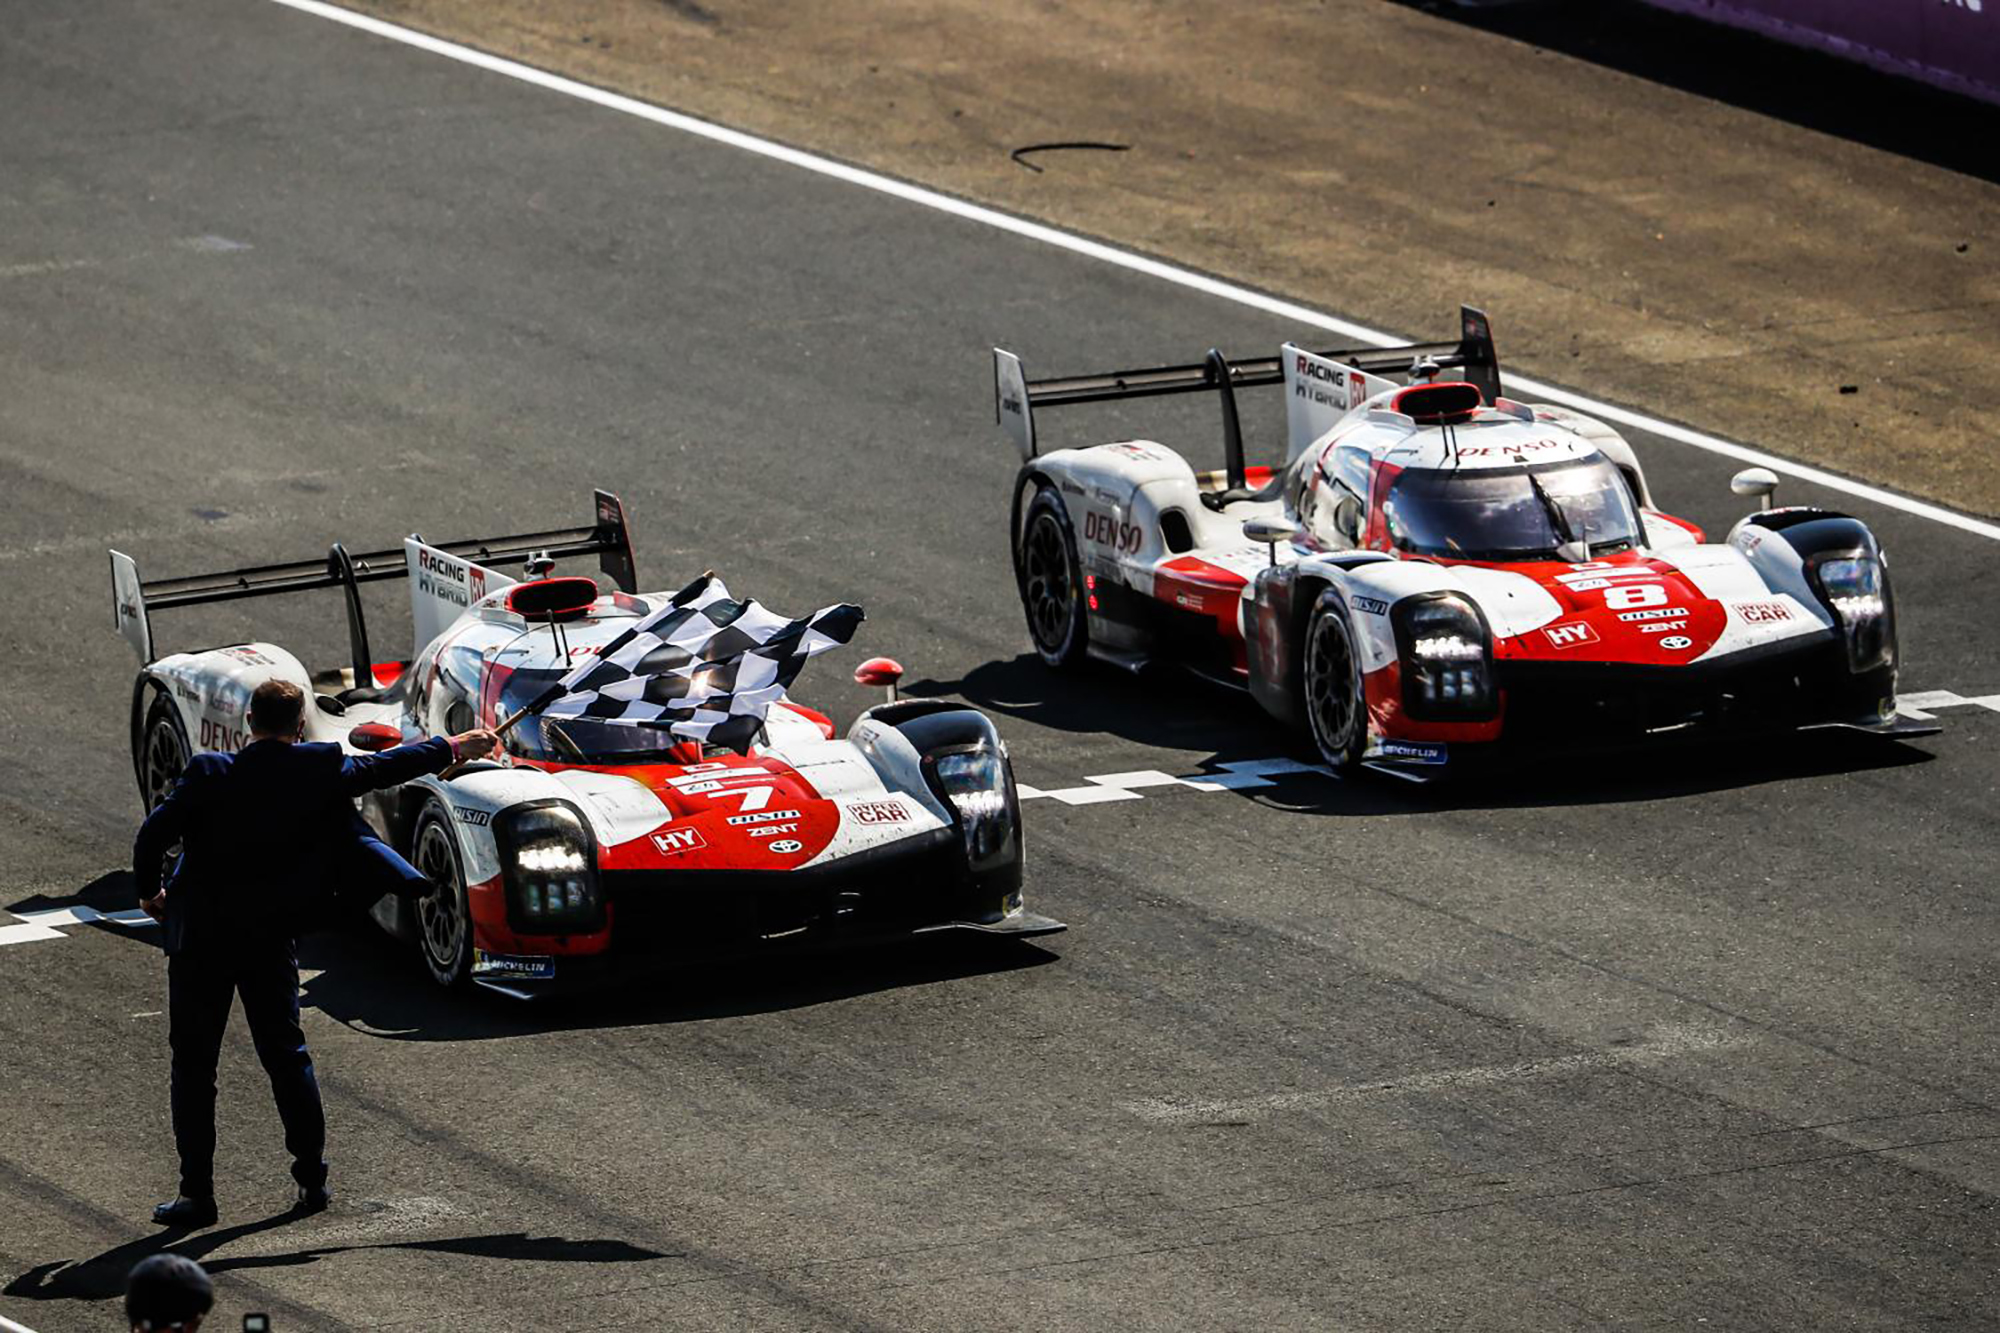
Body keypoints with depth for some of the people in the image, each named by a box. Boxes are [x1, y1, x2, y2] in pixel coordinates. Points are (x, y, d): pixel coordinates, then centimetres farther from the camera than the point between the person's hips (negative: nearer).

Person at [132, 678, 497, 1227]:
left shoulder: (210, 774, -11)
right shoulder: (321, 771, -4)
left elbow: (153, 835, -14)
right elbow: (383, 767, 10)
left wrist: (149, 892, 5)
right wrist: (453, 747, 26)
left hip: (200, 936, -3)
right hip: (272, 936, 3)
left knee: (193, 1063, 3)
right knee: (286, 1054, 16)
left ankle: (197, 1192, 1)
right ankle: (312, 1178, 18)